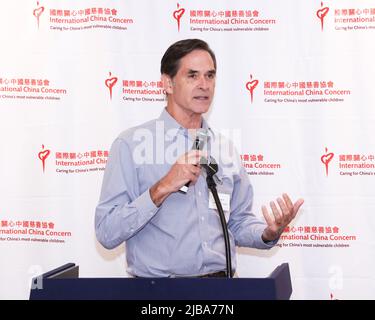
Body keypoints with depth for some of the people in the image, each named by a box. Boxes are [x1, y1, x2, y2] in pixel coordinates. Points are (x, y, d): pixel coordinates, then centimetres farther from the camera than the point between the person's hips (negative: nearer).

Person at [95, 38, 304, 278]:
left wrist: (269, 233, -1)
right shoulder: (130, 145, -3)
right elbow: (107, 233, -9)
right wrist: (162, 189, -16)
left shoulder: (225, 148, 13)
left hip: (222, 279, 3)